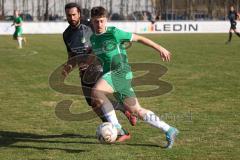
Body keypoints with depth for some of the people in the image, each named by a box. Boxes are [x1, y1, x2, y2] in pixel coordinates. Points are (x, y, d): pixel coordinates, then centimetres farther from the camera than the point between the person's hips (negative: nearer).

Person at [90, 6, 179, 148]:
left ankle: (116, 127, -21)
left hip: (121, 72, -7)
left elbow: (138, 38, -2)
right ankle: (169, 131, 20)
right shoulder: (93, 38, 12)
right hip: (110, 74, 7)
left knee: (97, 91, -30)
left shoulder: (114, 33, -8)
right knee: (137, 110, 9)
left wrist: (160, 48, -1)